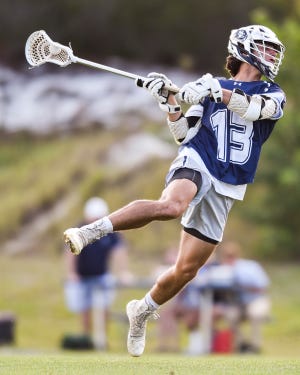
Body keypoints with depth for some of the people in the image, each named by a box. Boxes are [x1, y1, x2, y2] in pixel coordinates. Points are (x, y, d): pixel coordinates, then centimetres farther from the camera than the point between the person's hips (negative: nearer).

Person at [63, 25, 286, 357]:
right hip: (196, 163, -3)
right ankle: (90, 231, -41)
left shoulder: (273, 94, 10)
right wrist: (169, 101, -7)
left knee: (186, 270, 4)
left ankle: (142, 311, 30)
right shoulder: (210, 88, 10)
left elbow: (258, 108, -14)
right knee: (171, 206, -40)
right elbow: (184, 135, 8)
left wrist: (217, 92, -27)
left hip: (225, 191, 3)